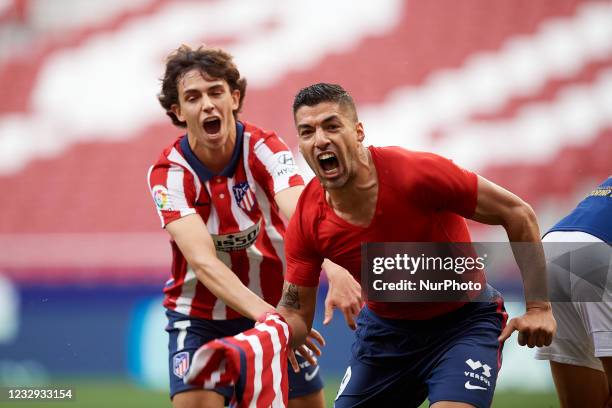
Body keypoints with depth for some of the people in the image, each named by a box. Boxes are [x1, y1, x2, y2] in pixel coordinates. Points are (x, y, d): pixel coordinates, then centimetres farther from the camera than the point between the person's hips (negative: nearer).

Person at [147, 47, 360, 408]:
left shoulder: (264, 148, -15)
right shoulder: (168, 174, -17)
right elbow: (203, 260, -31)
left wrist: (334, 269, -56)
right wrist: (262, 311, -48)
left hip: (276, 312, 1)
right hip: (200, 319, -1)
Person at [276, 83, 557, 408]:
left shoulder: (415, 173, -26)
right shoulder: (307, 223, -14)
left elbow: (518, 214, -18)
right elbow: (295, 315, -5)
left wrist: (537, 306, -20)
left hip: (464, 321, -4)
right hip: (384, 327, 5)